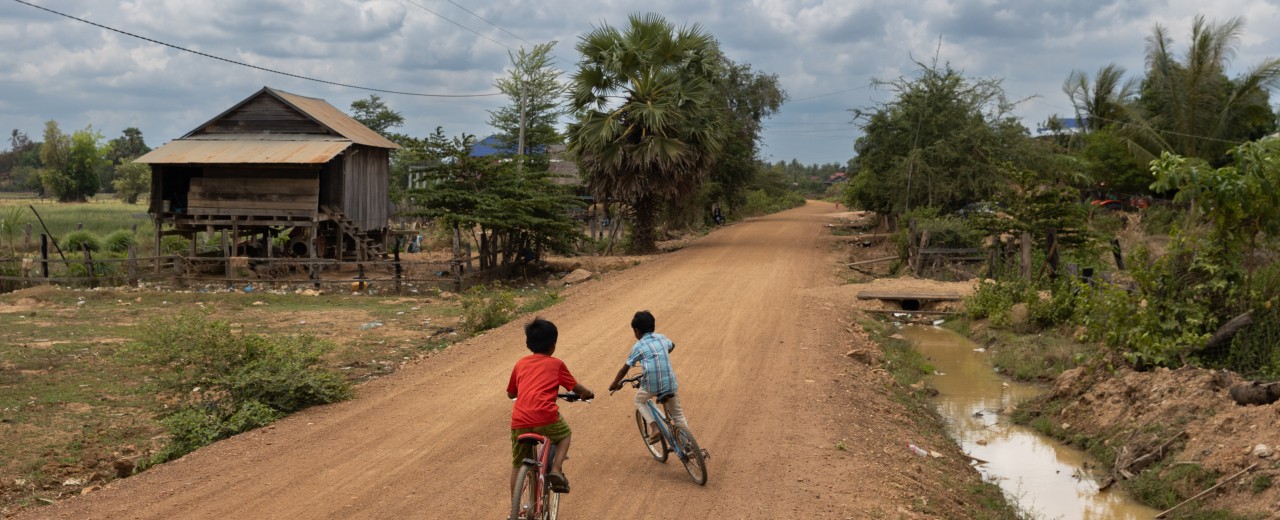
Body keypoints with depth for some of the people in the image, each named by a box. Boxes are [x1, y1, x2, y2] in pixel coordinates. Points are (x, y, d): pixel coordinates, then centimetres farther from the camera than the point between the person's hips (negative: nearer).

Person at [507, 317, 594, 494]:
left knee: (518, 464, 21)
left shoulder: (521, 363, 19)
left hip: (519, 421, 3)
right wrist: (587, 393, 40)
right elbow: (576, 387, 18)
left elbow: (511, 393, 29)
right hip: (545, 417, -3)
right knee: (565, 434, 29)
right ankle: (556, 469, 8)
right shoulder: (556, 364, 11)